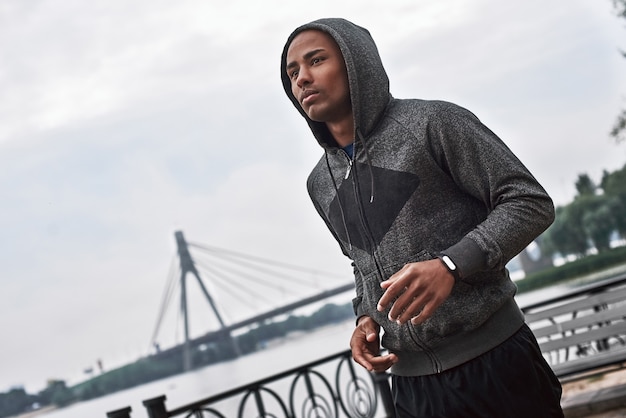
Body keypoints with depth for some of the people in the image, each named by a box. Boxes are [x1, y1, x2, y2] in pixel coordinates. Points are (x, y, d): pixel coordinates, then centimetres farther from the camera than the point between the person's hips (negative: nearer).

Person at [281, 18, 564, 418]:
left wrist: (451, 264, -23)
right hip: (410, 380, 5)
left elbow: (531, 203, -9)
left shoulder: (432, 123, -7)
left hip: (493, 360, -5)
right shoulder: (321, 183, 11)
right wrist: (366, 317, 4)